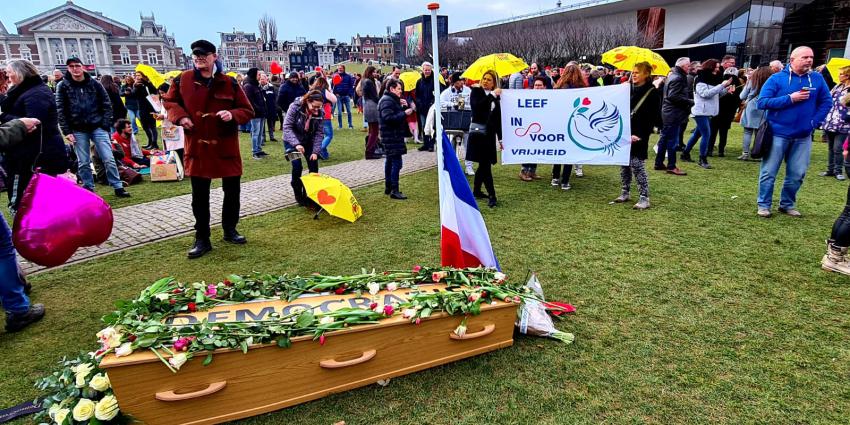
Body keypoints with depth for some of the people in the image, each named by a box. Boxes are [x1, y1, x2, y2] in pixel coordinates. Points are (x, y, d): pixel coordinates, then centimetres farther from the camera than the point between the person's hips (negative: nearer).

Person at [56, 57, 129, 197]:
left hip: (98, 127, 0)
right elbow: (60, 110, 0)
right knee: (83, 163, 5)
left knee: (109, 159, -4)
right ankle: (89, 190, 15)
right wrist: (67, 131, -6)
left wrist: (106, 124, -5)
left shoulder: (94, 83, 4)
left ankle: (118, 187, 4)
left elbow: (106, 104, 4)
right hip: (78, 130, 0)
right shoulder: (63, 86, 2)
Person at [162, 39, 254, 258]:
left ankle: (230, 230, 30)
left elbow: (248, 110, 2)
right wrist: (179, 116, -5)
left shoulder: (229, 83, -2)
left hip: (226, 146, 0)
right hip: (197, 146, 0)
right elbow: (170, 101, 15)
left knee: (232, 191, 10)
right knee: (200, 195, 6)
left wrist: (233, 115, -18)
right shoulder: (183, 80, 0)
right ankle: (202, 239, 16)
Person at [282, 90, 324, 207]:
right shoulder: (295, 107, -25)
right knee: (297, 166, -15)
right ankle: (298, 194, 5)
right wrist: (296, 143, -37)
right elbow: (287, 126, -25)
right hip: (292, 141, -3)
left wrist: (315, 151, -21)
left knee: (314, 166, -7)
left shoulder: (319, 112, -16)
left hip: (308, 141, 3)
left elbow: (319, 133, -12)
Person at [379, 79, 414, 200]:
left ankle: (388, 187, 25)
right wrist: (404, 113, -24)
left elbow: (396, 114, 20)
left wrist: (404, 107, 2)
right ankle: (394, 191, -12)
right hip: (391, 136, -12)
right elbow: (388, 118, -27)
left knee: (390, 160, 16)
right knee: (396, 162, -13)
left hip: (393, 135, 12)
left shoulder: (392, 99, 19)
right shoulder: (387, 101, -15)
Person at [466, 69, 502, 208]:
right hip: (478, 133, -5)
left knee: (484, 164, 10)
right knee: (485, 164, -8)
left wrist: (500, 137, 12)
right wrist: (492, 95, -18)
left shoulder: (496, 96, 11)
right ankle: (491, 195, -6)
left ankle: (476, 190, 25)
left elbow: (498, 118, 13)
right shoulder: (476, 91, -1)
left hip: (490, 134, 5)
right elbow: (477, 106, -21)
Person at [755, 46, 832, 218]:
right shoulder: (777, 78, -5)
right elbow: (762, 102, -12)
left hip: (803, 136, 4)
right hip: (778, 134, -3)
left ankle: (787, 204, 23)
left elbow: (826, 102, 11)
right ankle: (763, 205, 12)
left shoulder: (817, 79, 5)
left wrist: (814, 121, -2)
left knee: (797, 174, 8)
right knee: (769, 172, 1)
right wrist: (790, 98, -18)